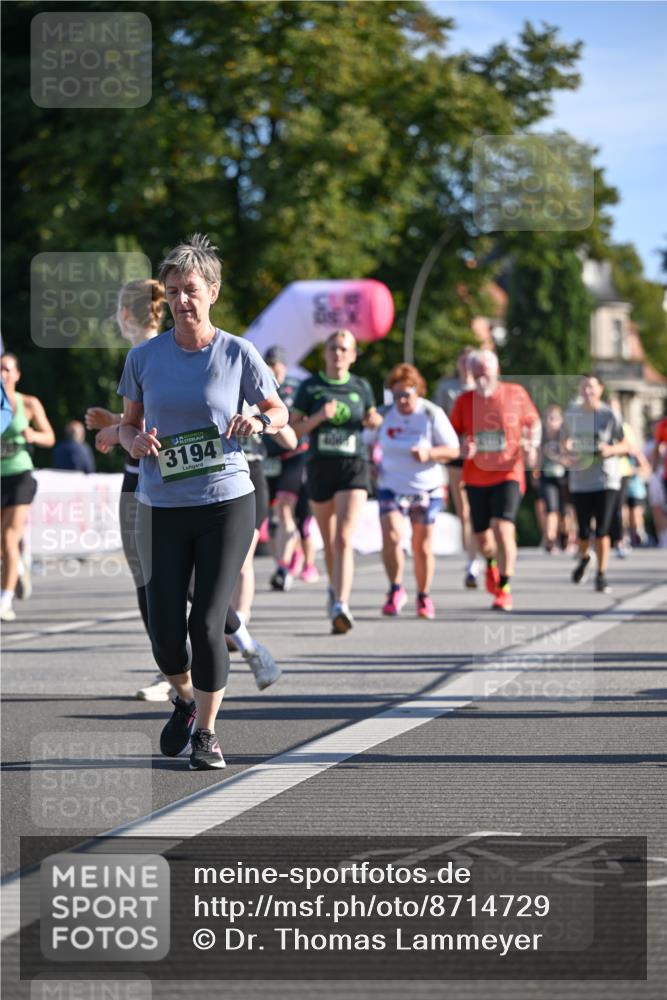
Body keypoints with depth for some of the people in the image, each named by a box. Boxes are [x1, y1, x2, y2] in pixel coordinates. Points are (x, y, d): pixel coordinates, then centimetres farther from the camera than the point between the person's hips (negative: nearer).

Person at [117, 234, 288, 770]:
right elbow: (128, 424, 13)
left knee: (208, 624, -8)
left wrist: (258, 422, -13)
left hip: (226, 504, -2)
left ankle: (206, 731, 10)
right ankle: (186, 700, 30)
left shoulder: (238, 353, -2)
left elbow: (279, 411, 9)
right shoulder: (144, 357, 3)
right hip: (161, 507, 2)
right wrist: (136, 442, -10)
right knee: (165, 634, -2)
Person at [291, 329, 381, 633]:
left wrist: (374, 420, 1)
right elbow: (293, 428, 2)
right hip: (320, 467, 1)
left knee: (344, 539, -17)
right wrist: (319, 417, -14)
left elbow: (372, 417, 25)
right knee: (329, 541, 13)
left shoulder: (361, 387, 9)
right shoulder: (310, 387, 4)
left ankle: (341, 605, -27)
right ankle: (335, 588, 40)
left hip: (354, 466, -1)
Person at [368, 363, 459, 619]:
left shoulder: (432, 414, -7)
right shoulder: (384, 415, -1)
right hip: (391, 489, 1)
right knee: (391, 537, -19)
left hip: (426, 490, -1)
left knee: (422, 547, 4)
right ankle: (396, 590, -3)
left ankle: (424, 597, 23)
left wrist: (429, 453, -24)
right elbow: (366, 442, 16)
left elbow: (453, 450, -6)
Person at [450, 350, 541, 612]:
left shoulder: (516, 394, -2)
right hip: (476, 477, 3)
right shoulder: (464, 401, 1)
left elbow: (533, 423, 12)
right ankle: (492, 562, 47)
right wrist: (462, 448, -13)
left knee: (502, 528, -20)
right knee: (482, 539, 10)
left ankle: (504, 589, -10)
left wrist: (532, 447, -5)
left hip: (508, 474, -3)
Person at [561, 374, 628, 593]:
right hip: (579, 482, 2)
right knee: (583, 531, 1)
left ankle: (601, 576, 5)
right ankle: (584, 558, 35)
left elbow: (624, 445, 2)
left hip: (606, 482, -2)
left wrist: (611, 449, -19)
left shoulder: (609, 415, -4)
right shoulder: (571, 414, 4)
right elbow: (565, 443, 17)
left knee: (602, 530, -8)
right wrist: (566, 456, -5)